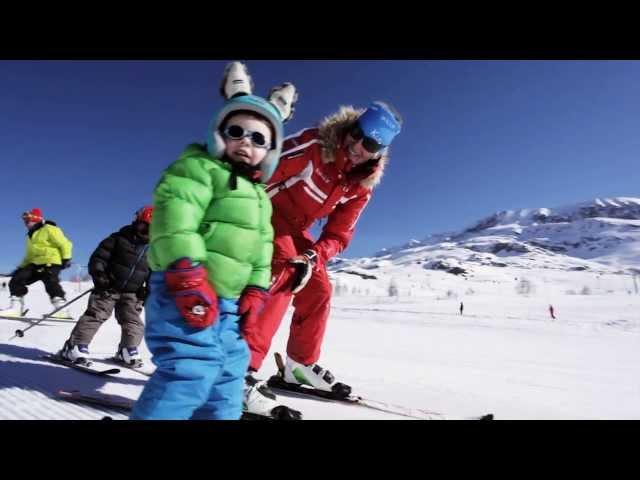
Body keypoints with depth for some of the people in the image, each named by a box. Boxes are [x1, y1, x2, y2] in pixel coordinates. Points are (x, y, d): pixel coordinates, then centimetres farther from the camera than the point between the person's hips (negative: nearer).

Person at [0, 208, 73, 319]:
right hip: (35, 264, 9)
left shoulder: (49, 229, -3)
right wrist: (20, 268, 24)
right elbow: (29, 255, 31)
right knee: (17, 279, 1)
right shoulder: (30, 236, 25)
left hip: (51, 262, -9)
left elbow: (65, 244, -9)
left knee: (50, 283, -26)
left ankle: (62, 310, -27)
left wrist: (66, 258, -18)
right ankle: (16, 308, 6)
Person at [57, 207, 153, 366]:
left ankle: (128, 351, 18)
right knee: (95, 315, -5)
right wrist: (98, 274, -16)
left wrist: (149, 290, -1)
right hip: (108, 287, -3)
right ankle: (75, 347, 3)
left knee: (133, 322, 5)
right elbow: (99, 256, -5)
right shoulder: (119, 238, -6)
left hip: (132, 293, 3)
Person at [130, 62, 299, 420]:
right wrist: (189, 279, -25)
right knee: (189, 373, -15)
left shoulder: (259, 195, 20)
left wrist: (255, 290, 8)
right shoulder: (200, 167, -5)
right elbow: (174, 220, -19)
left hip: (229, 303, 9)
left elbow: (261, 248, 19)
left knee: (229, 375, 17)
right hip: (186, 297, -8)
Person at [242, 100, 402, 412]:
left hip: (296, 230, 7)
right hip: (266, 215, -6)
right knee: (282, 277, -26)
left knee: (318, 291, 4)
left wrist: (311, 258, -20)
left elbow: (339, 235, -4)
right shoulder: (313, 144, -22)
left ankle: (301, 365, 20)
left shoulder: (362, 187, -5)